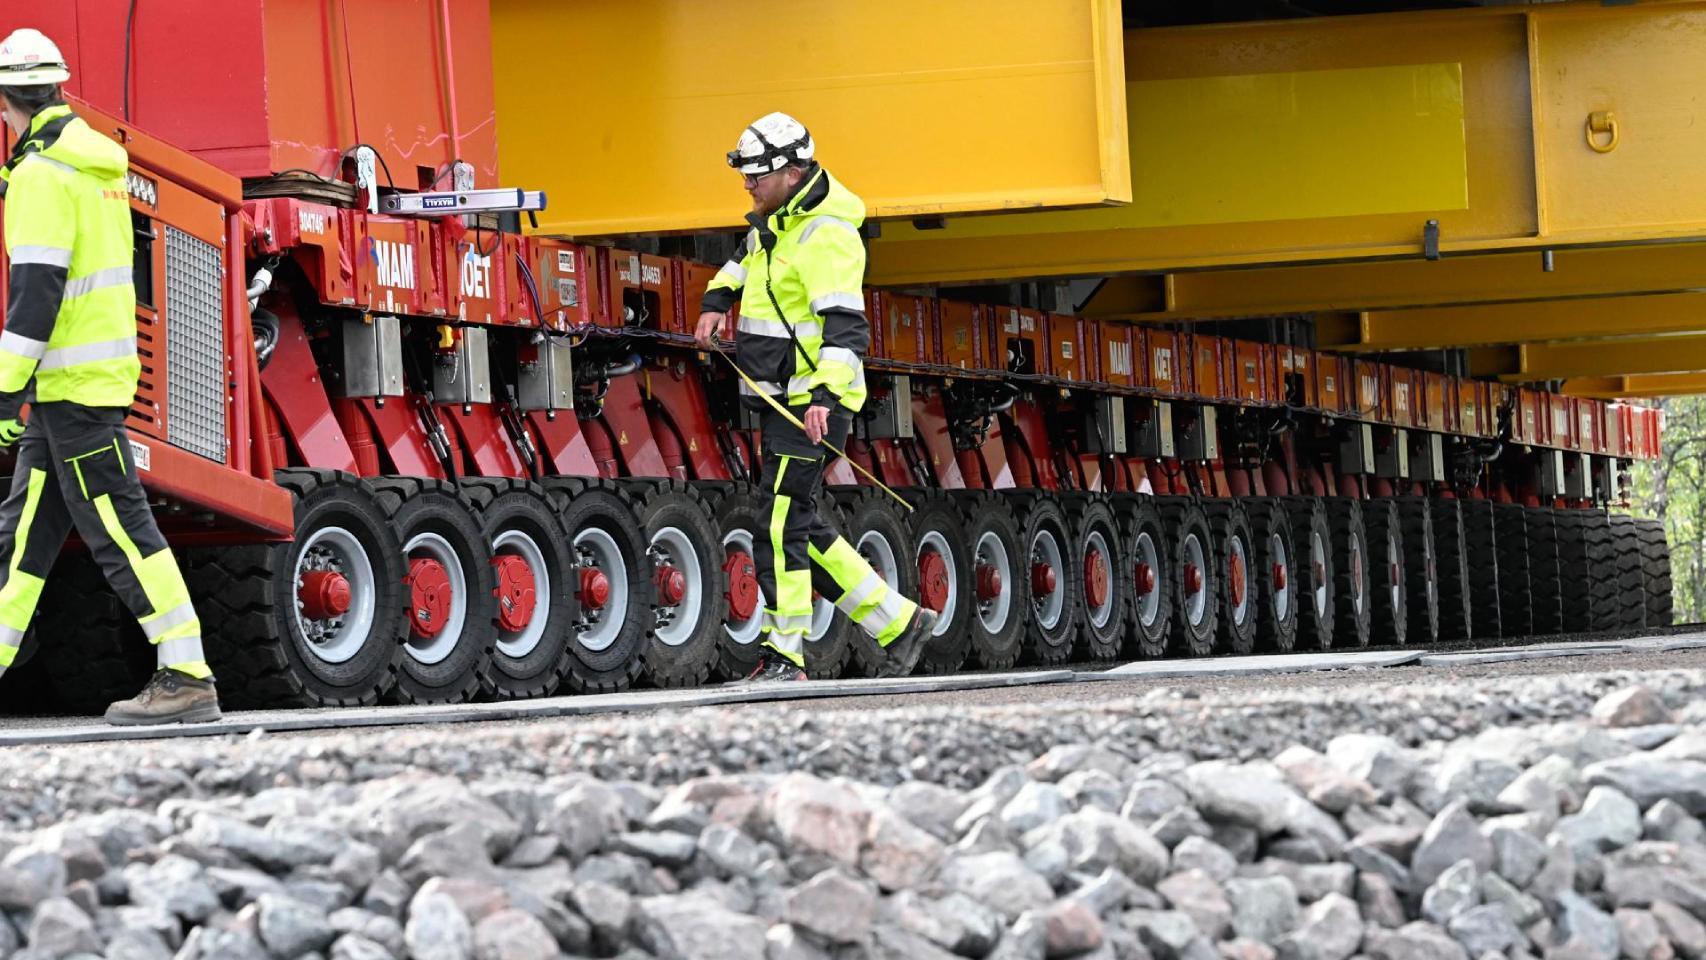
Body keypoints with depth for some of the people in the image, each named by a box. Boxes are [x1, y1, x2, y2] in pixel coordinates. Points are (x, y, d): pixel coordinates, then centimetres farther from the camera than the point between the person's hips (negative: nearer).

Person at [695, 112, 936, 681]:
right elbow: (746, 258, 38)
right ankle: (897, 623, 18)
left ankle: (784, 657, -7)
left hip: (812, 405, -10)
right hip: (780, 402, 10)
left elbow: (846, 326, -27)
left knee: (782, 525, -11)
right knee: (800, 530, 12)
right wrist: (717, 301, 23)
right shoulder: (777, 222, 13)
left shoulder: (826, 235, -17)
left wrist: (826, 395, -37)